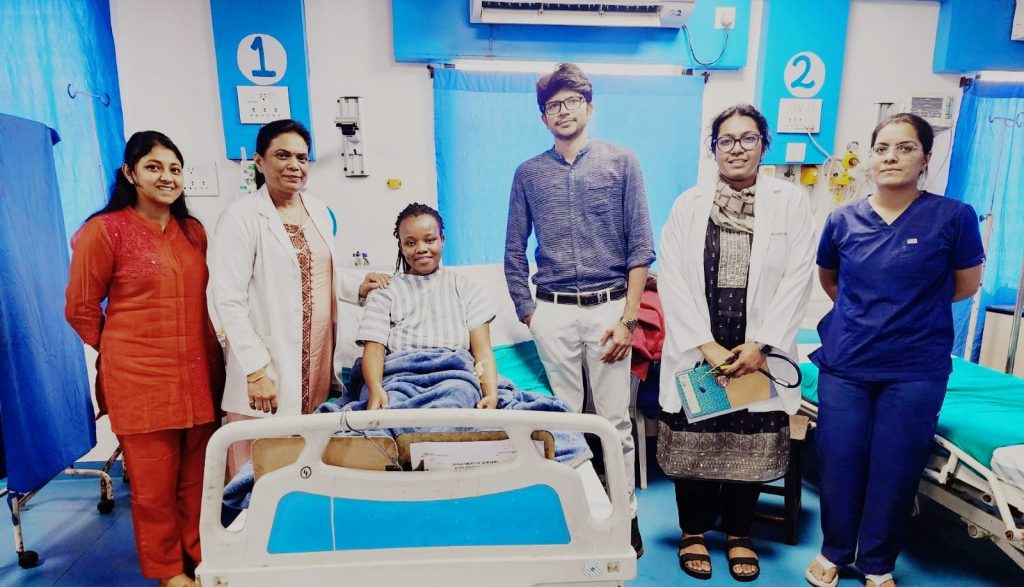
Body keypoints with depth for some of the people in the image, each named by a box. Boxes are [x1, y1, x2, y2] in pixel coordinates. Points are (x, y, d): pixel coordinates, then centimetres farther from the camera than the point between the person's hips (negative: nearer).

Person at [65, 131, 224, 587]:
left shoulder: (194, 231, 10)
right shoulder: (105, 229, -6)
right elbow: (80, 307, 0)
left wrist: (197, 349, 14)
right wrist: (124, 350, 9)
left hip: (198, 375, 5)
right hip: (139, 378, -4)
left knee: (198, 477, 13)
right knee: (154, 484, 8)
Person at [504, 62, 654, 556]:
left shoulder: (622, 163, 3)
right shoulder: (529, 174, 9)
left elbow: (641, 246, 0)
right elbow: (514, 252, 11)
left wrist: (628, 317, -6)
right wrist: (527, 313, 4)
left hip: (608, 307, -1)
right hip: (553, 313, 2)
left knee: (615, 419, 5)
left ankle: (624, 513, 22)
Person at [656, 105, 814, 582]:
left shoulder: (792, 202, 1)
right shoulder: (688, 204, 2)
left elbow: (797, 281, -3)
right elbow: (672, 280, -4)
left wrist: (761, 345, -11)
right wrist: (705, 345, -12)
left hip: (759, 352, 0)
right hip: (697, 350, 0)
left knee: (750, 447, 10)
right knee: (692, 444, 7)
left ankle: (739, 535, 32)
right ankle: (693, 532, 28)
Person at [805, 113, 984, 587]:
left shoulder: (954, 217, -6)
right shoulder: (843, 220, 1)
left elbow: (966, 286, 7)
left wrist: (914, 305, 10)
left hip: (915, 370, -1)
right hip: (844, 364, 2)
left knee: (895, 470, 9)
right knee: (839, 464, 9)